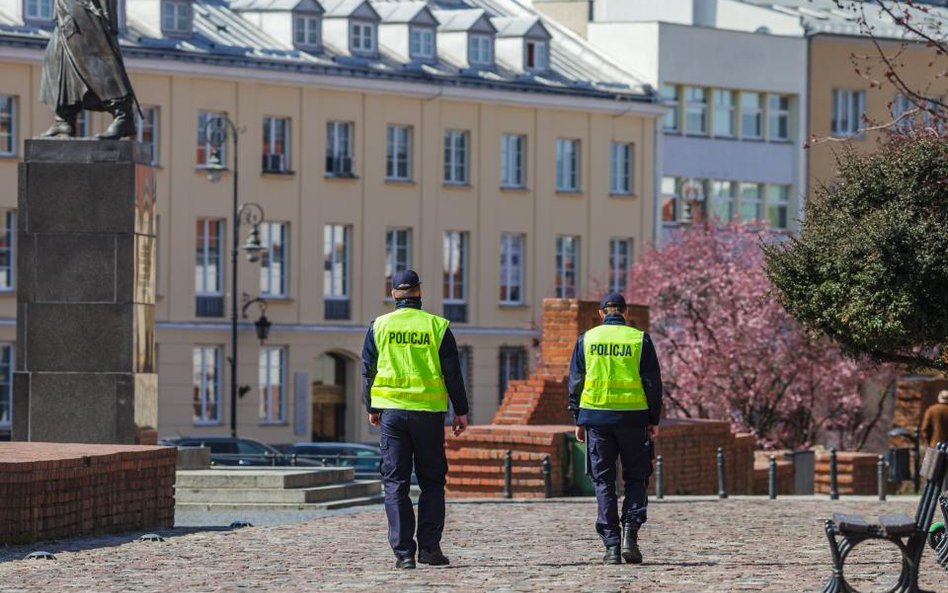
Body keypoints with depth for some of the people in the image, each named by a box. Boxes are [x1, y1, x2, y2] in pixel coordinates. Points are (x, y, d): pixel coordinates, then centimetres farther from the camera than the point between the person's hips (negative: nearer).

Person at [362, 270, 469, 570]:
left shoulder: (379, 326, 1)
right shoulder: (437, 326, -1)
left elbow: (368, 370, 7)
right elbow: (453, 373, 0)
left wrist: (371, 408, 19)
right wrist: (461, 411, 8)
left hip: (392, 412, 0)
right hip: (429, 412, 0)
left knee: (395, 483, 4)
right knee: (432, 481, 11)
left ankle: (403, 552, -3)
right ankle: (429, 548, 5)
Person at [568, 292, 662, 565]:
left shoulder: (586, 339, 3)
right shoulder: (640, 339, 0)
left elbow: (575, 382, 4)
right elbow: (653, 383, 1)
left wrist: (578, 420, 11)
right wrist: (653, 420, 8)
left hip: (596, 416, 1)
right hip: (632, 417, -1)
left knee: (603, 481, 7)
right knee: (636, 478, 11)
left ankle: (611, 544, 2)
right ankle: (630, 533, -8)